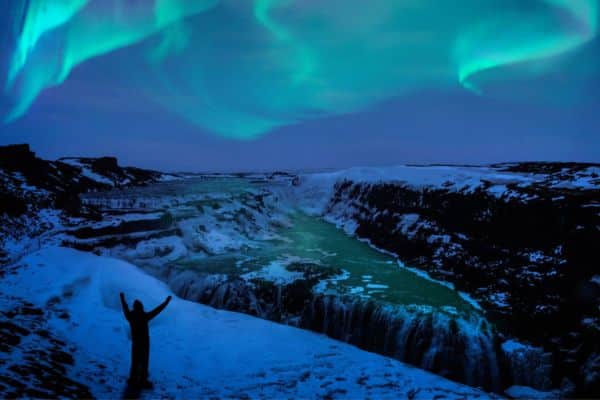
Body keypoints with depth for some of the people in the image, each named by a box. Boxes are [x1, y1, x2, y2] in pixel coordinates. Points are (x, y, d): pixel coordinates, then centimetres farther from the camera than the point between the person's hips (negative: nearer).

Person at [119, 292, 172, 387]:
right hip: (144, 342, -5)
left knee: (135, 361, 16)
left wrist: (122, 298, 27)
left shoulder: (131, 316, -6)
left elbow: (125, 308, 12)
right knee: (143, 362, 5)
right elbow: (157, 310, -19)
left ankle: (133, 379, 23)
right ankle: (142, 380, 9)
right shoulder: (143, 317, -19)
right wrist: (166, 301, -13)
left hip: (135, 342, 5)